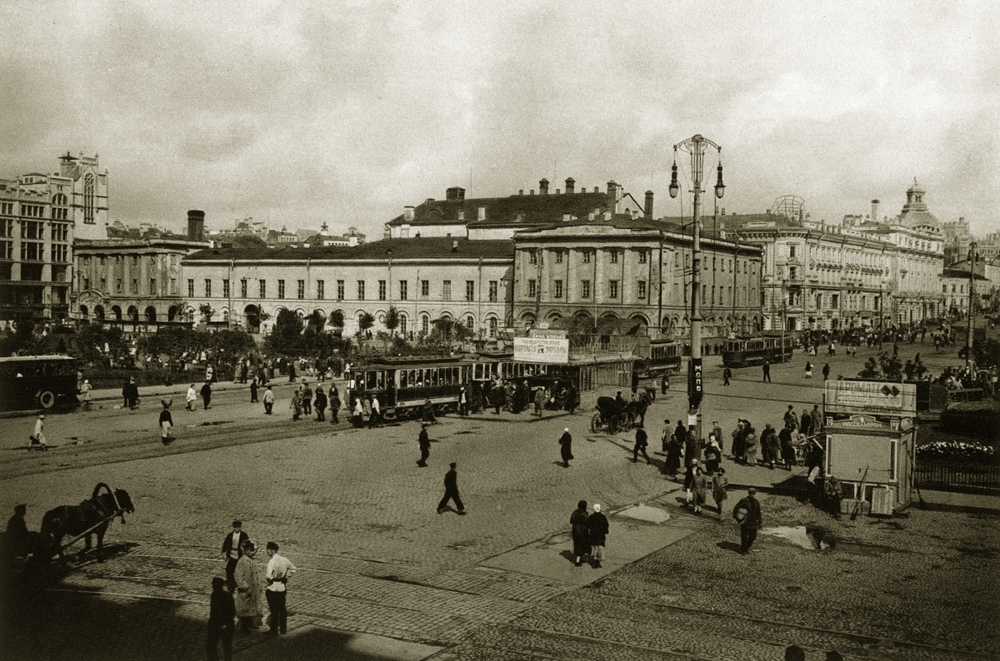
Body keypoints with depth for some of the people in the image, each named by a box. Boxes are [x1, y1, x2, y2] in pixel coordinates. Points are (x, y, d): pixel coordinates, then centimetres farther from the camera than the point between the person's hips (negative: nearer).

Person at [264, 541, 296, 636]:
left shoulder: (272, 562, -21)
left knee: (274, 610, 4)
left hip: (273, 588, -7)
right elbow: (293, 568, 14)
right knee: (283, 609, 16)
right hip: (283, 587, 7)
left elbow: (269, 576, -28)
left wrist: (266, 576, -7)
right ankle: (283, 629, 26)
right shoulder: (284, 560, 1)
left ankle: (274, 630, 11)